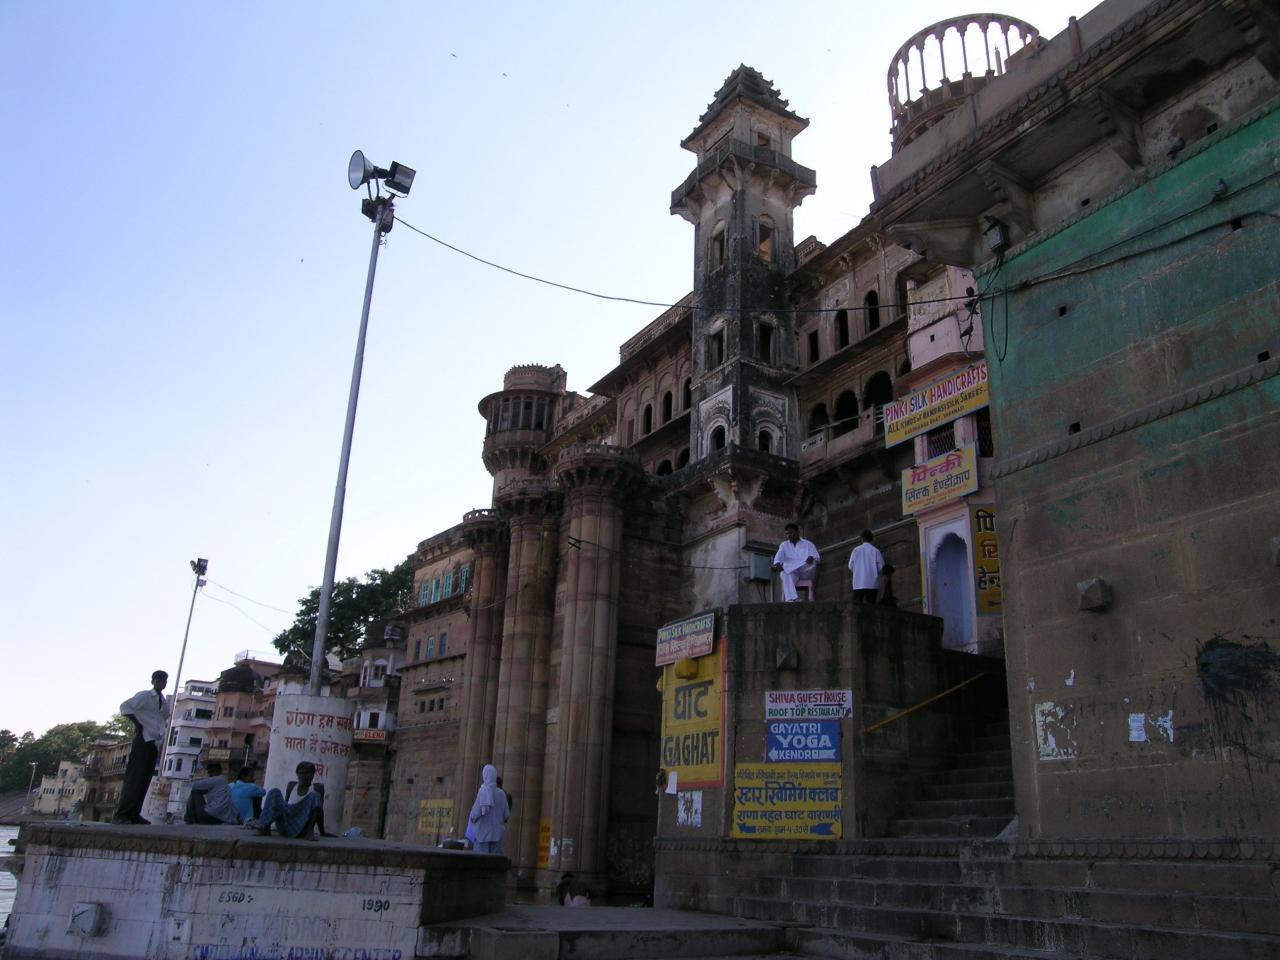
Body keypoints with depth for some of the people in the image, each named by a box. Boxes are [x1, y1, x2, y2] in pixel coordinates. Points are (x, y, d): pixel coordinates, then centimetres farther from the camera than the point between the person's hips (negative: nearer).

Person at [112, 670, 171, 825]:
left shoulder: (165, 701, 18)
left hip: (156, 742, 7)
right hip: (144, 739, -7)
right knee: (134, 777, -11)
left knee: (145, 779, 5)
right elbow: (125, 707, -13)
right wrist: (138, 724, -14)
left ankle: (134, 814, 8)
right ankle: (121, 814, -11)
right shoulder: (144, 695, -2)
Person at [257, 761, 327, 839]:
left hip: (301, 829, -3)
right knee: (274, 792, -11)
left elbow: (319, 810, 5)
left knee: (314, 796, -24)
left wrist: (322, 833, 4)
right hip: (285, 828, 3)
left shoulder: (317, 787, 8)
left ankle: (309, 832, -38)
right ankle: (265, 829, -24)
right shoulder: (292, 785, 18)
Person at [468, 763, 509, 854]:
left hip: (483, 831, -3)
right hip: (497, 833, 4)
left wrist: (471, 818, 8)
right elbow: (506, 814, 2)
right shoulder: (501, 793, 2)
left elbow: (476, 811, -13)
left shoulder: (483, 791, -10)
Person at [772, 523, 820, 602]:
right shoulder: (784, 545, 23)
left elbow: (817, 558, 6)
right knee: (786, 575, -38)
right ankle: (791, 600, -57)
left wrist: (812, 558, -21)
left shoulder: (808, 544, 20)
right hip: (789, 571, 0)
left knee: (812, 562, -32)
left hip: (805, 572, 1)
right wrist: (777, 564, -22)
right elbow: (778, 556, 3)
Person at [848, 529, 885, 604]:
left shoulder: (856, 550, 1)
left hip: (859, 583, 0)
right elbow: (881, 566, -1)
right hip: (872, 583, 0)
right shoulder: (876, 551, 0)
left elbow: (851, 566, 2)